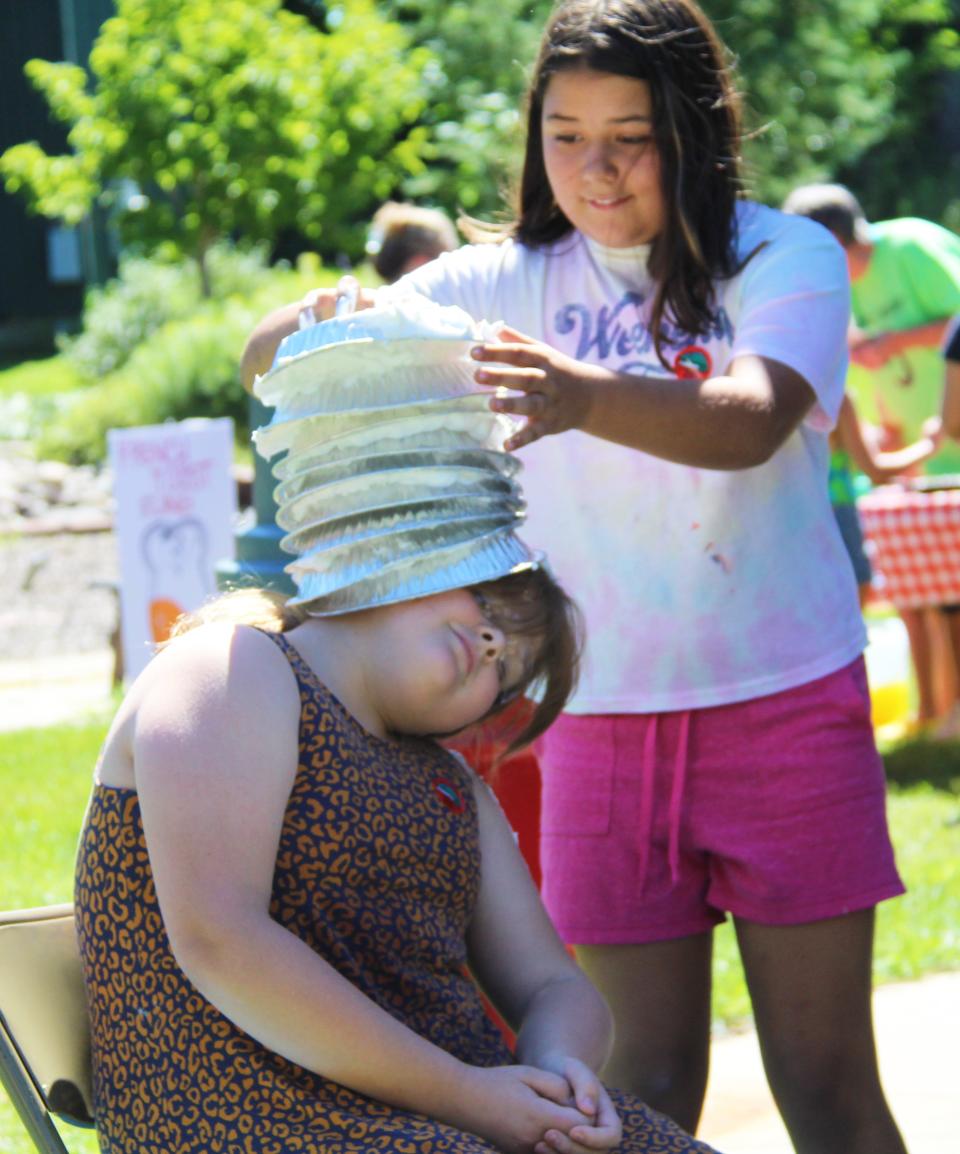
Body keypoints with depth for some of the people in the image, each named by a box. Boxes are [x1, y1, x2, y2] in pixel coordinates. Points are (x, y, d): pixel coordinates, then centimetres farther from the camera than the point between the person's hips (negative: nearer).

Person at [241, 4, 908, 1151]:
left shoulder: (786, 258, -5)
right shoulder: (511, 282, 3)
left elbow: (751, 421, -26)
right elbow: (268, 351, -4)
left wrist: (585, 396, -46)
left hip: (788, 704, -2)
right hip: (601, 717, 2)